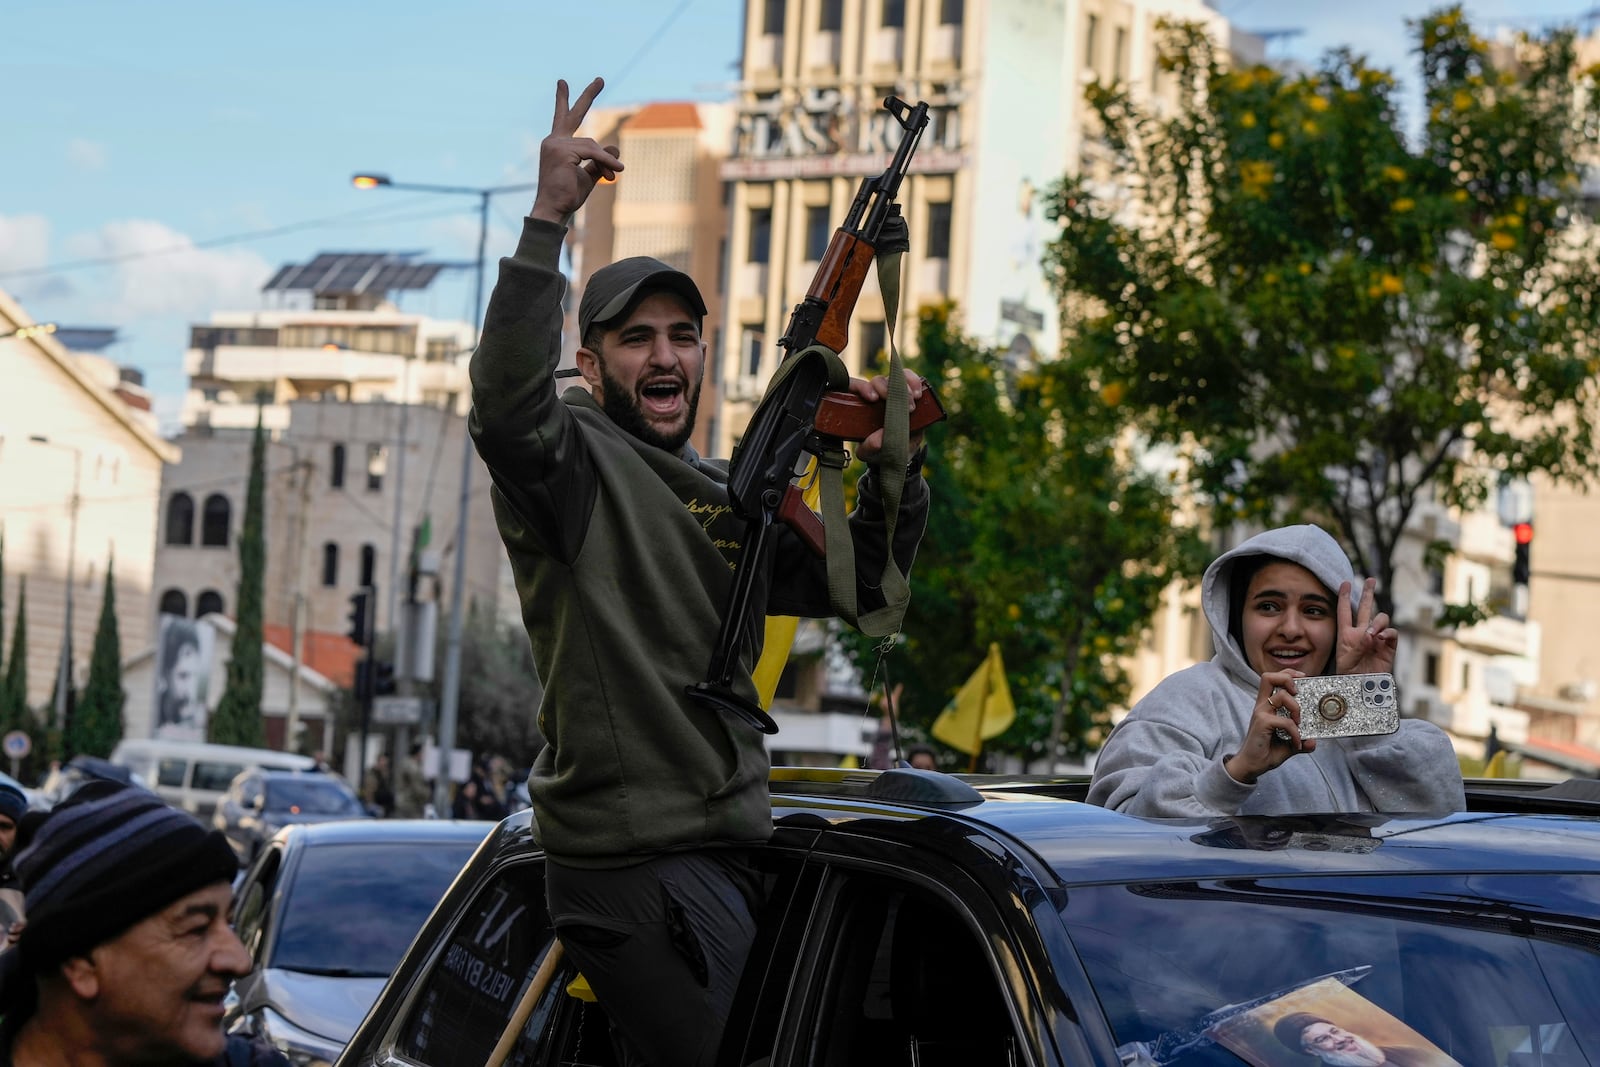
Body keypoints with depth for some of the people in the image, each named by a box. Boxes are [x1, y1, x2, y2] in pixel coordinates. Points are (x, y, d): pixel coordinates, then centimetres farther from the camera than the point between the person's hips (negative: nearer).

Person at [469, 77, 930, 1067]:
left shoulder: (731, 499, 21)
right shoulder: (578, 462, -4)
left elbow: (859, 582, 22)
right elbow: (507, 407, -27)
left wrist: (892, 472, 3)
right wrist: (548, 221, -33)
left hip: (732, 852, 9)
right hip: (632, 864, -9)